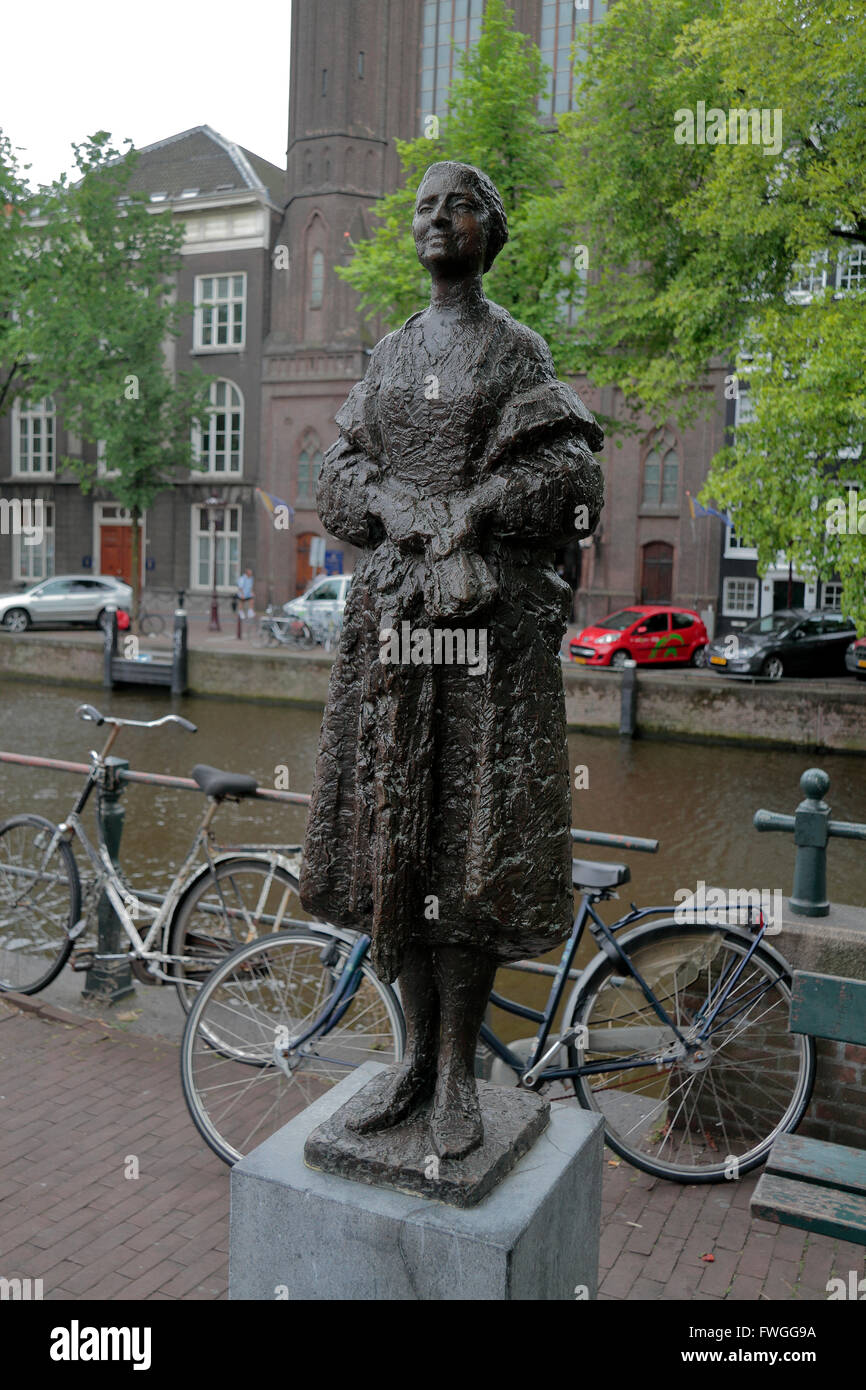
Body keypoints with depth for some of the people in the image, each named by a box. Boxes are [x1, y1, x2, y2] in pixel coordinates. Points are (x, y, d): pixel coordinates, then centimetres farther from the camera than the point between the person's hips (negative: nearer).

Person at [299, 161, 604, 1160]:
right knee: (391, 831, 4)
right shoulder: (390, 353, 18)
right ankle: (416, 1050, 19)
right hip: (391, 608, 4)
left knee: (472, 845, -4)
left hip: (491, 614, -4)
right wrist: (404, 516, -9)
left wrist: (469, 513, -14)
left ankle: (459, 1068, 12)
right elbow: (342, 474, 10)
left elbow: (568, 474, -2)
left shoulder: (518, 348, 7)